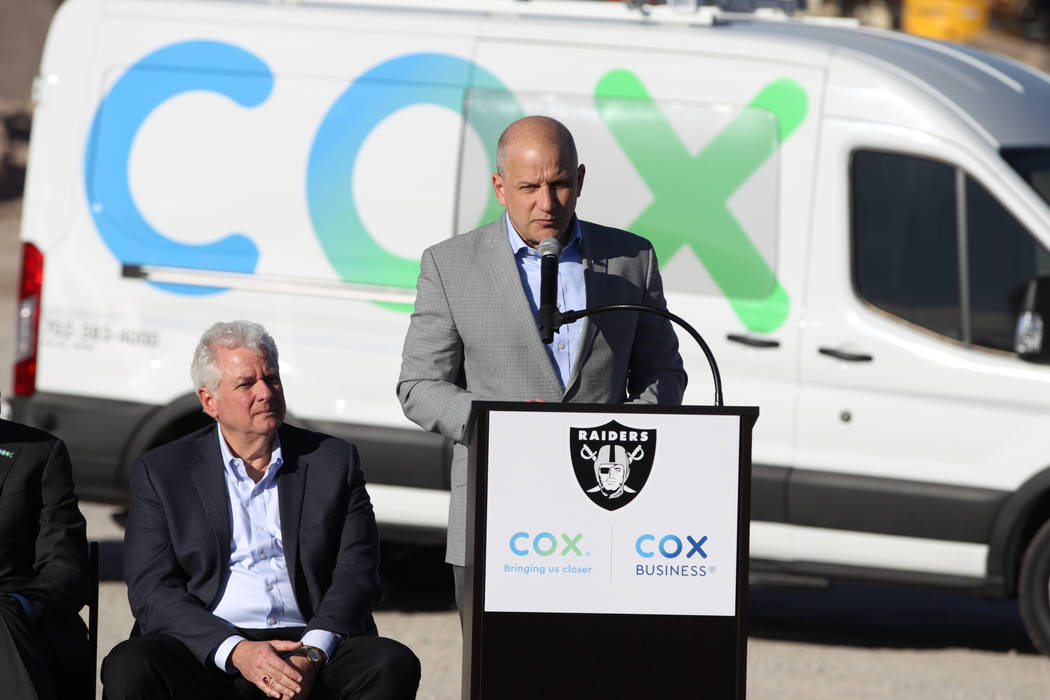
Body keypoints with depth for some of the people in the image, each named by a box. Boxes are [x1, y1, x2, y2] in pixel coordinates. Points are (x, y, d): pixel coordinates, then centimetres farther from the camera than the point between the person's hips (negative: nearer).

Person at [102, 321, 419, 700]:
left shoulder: (334, 462, 13)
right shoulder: (161, 472, 8)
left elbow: (357, 571, 5)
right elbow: (152, 591, -1)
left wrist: (312, 654, -15)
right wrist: (237, 652, -18)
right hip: (207, 651, -1)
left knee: (393, 666, -28)